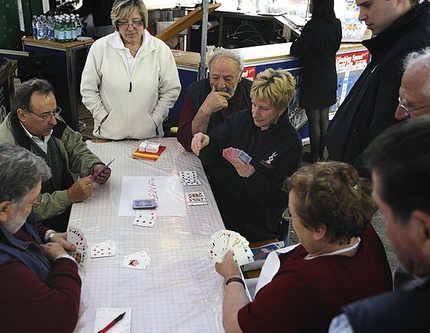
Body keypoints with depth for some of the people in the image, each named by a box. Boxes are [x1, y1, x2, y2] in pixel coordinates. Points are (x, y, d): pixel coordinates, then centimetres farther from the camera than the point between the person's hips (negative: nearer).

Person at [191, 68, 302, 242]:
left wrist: (252, 176, -26)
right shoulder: (239, 119, 4)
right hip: (217, 196, 5)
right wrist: (206, 142, -19)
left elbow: (280, 200, -10)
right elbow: (211, 160, 3)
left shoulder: (291, 144, -9)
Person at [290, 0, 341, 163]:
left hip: (314, 79, -7)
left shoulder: (313, 26, -22)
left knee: (314, 120, 5)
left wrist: (296, 43, 3)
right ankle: (321, 152, 29)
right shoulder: (336, 24, 2)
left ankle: (314, 156, 17)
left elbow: (295, 51, -17)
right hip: (329, 77, 8)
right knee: (324, 117, 17)